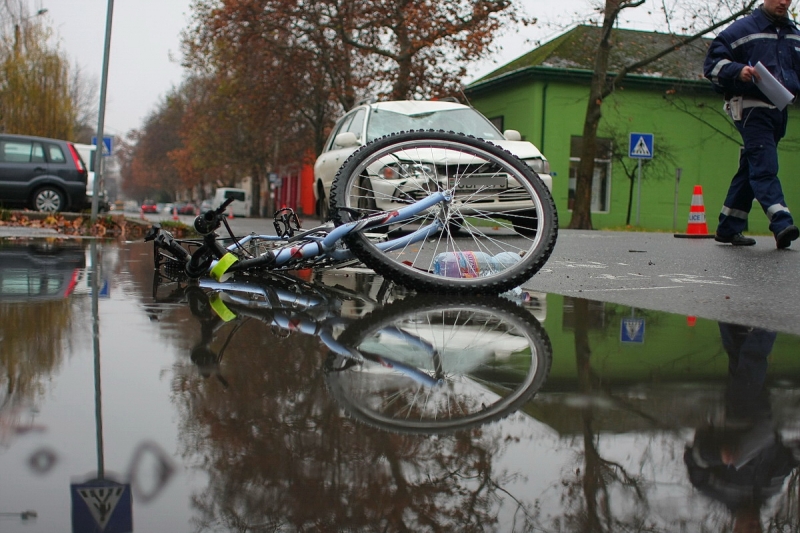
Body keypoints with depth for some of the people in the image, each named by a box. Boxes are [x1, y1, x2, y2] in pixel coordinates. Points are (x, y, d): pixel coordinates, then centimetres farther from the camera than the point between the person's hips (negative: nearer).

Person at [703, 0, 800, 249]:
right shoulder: (742, 29, 1)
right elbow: (712, 63, -3)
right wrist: (738, 71, -20)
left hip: (779, 110, 7)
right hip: (751, 107, -7)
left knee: (750, 169, 9)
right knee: (765, 165, -17)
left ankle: (728, 228, 15)